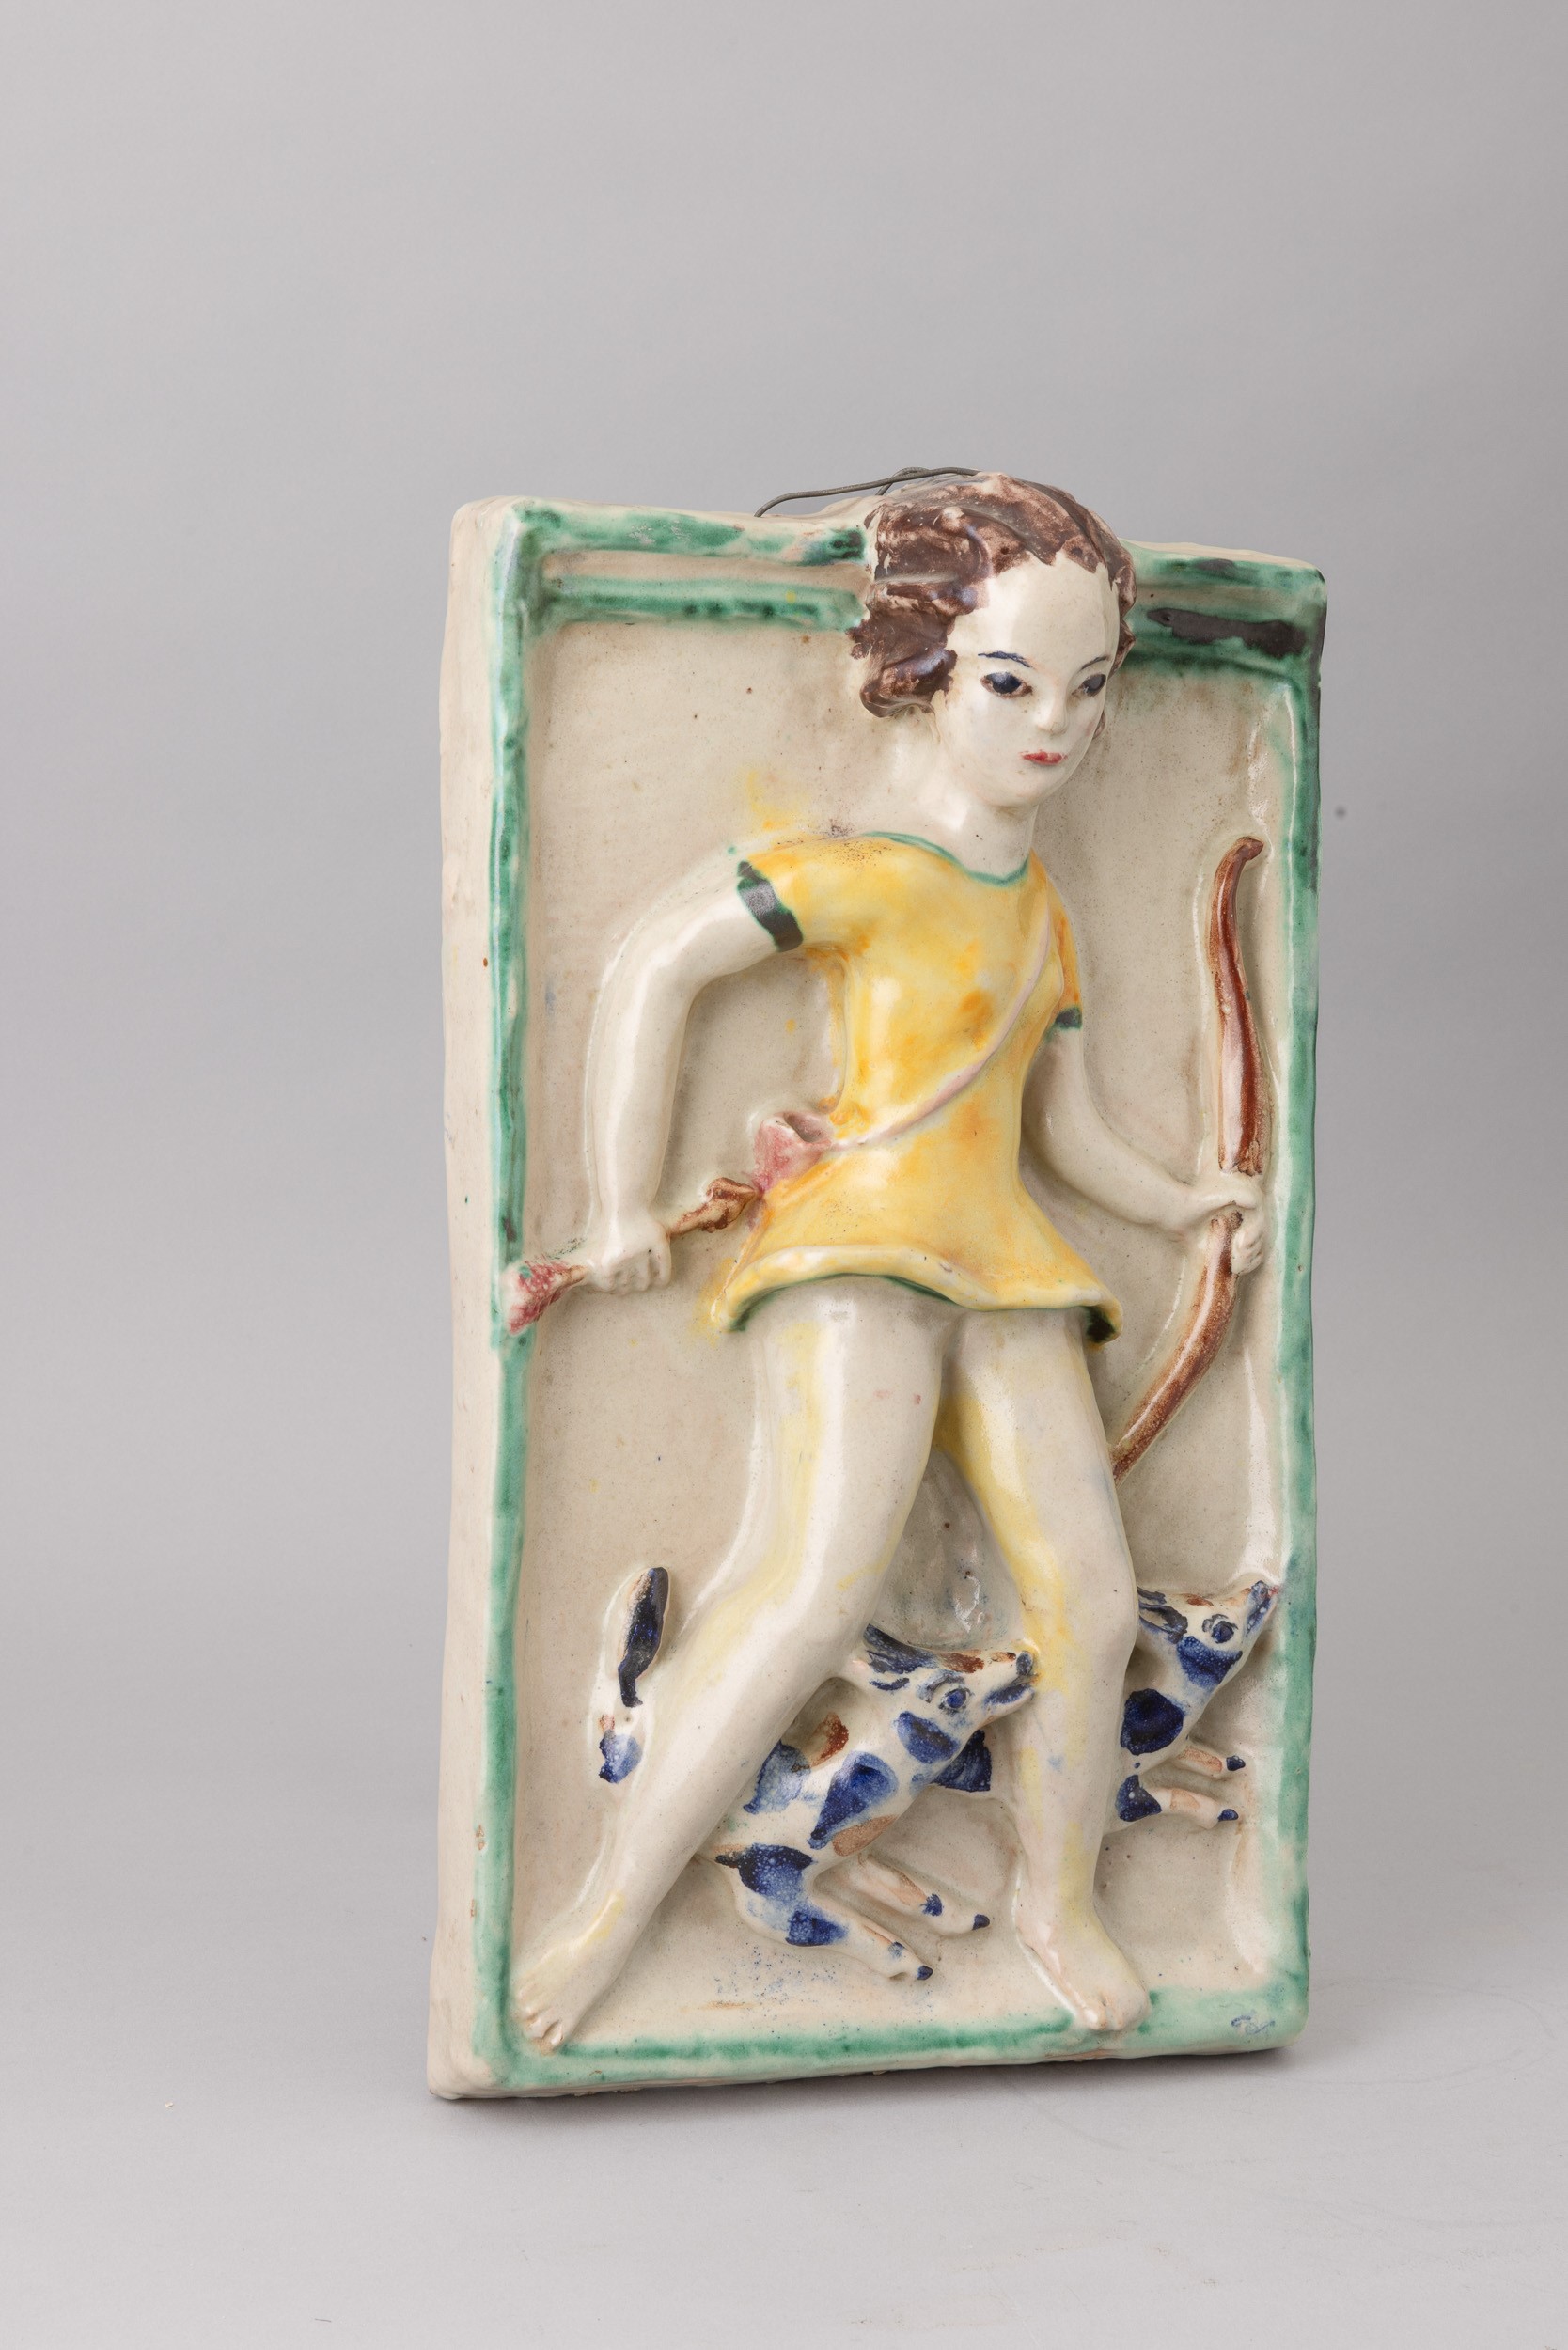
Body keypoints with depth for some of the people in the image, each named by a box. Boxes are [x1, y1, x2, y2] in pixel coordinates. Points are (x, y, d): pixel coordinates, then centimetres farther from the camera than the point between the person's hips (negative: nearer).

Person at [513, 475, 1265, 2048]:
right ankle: (611, 1912, -15)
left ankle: (1057, 1900, 24)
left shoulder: (1042, 910, 19)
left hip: (1002, 1271, 7)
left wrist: (1178, 1204, 8)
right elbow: (655, 959, -11)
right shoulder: (868, 877, -5)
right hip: (860, 1251, -7)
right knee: (817, 1583, -24)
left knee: (1088, 1600, 1)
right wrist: (622, 1204, -11)